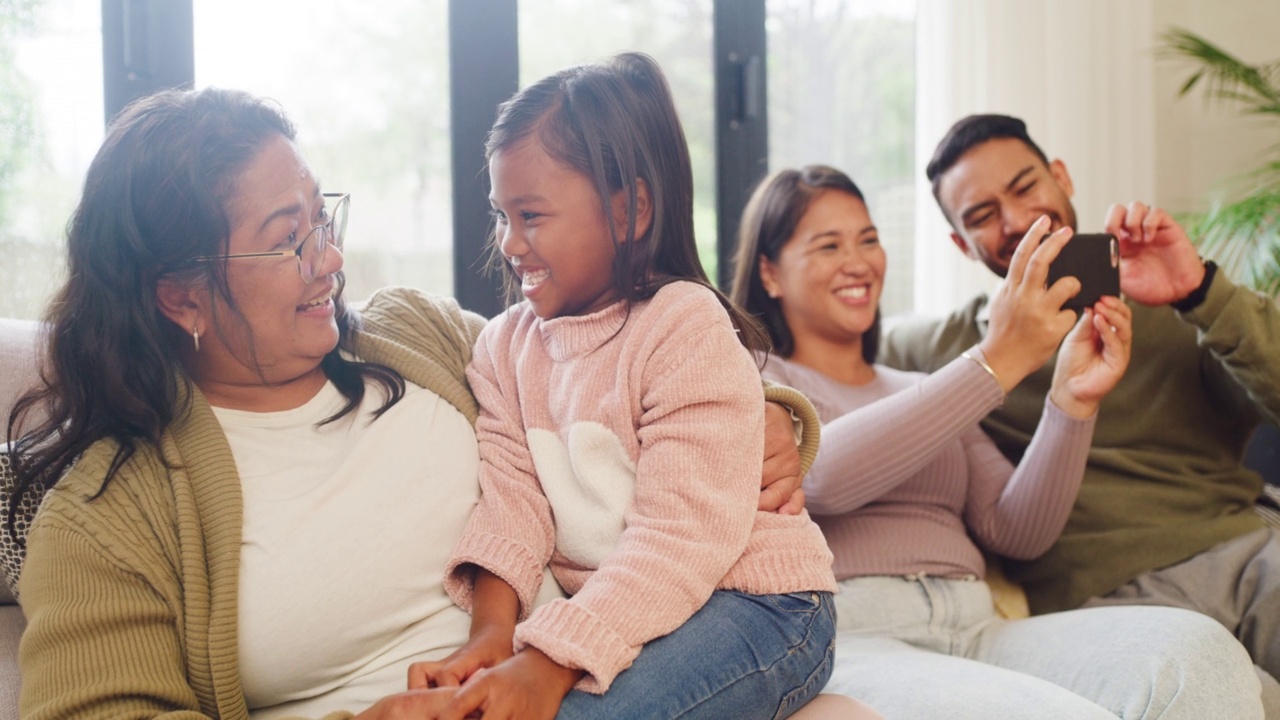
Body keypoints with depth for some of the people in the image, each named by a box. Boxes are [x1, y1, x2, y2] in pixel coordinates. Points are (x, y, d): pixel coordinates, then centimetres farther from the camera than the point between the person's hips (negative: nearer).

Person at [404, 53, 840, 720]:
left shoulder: (686, 328, -14)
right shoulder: (505, 344, 8)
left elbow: (685, 537, -21)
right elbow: (511, 496, -2)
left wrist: (547, 664, -31)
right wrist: (493, 628, -22)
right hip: (598, 609, 6)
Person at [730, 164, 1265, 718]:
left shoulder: (920, 390, 28)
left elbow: (1013, 533, 14)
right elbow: (824, 475, -14)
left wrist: (1073, 399, 0)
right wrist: (998, 361, -15)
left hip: (974, 631, 6)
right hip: (845, 641, -6)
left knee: (1193, 649, -22)